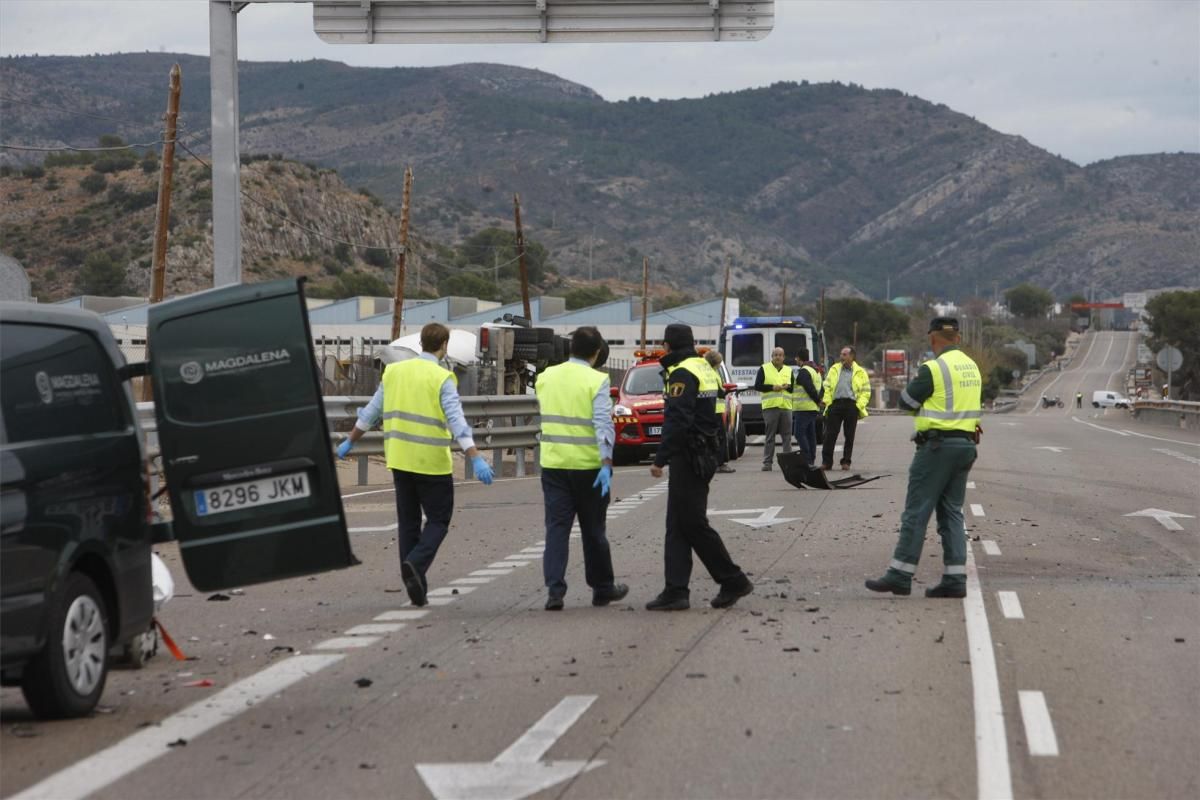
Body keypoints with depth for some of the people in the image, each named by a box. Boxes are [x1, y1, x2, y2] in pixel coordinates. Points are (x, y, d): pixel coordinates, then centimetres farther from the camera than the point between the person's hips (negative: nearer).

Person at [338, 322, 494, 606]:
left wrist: (349, 442, 26)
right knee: (438, 520, 5)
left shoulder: (394, 371, 7)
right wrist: (476, 459, -24)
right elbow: (456, 422, -20)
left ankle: (415, 584, 10)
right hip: (431, 462, -5)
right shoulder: (442, 379, -10)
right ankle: (416, 563, -19)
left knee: (409, 523, 12)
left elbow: (370, 412, 13)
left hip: (399, 460, 5)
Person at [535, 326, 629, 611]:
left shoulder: (546, 377, 5)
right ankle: (602, 588, 22)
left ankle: (554, 589, -10)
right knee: (593, 529, 10)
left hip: (553, 463, 3)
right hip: (587, 465, -3)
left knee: (556, 527, 3)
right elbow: (603, 423, -19)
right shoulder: (596, 380, -11)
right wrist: (606, 463, -23)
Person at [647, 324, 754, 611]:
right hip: (703, 455, 10)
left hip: (688, 457, -10)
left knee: (692, 524, -4)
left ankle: (733, 581, 1)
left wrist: (660, 459, -20)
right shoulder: (703, 368, 16)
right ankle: (676, 591, 6)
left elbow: (677, 422, -22)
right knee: (679, 525, 8)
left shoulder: (682, 374, -15)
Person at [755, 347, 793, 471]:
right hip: (770, 406, -3)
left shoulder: (789, 370, 16)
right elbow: (757, 386, -1)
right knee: (769, 436, -2)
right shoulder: (764, 369, 6)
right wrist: (772, 387, -12)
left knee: (787, 436, 3)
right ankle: (767, 463, 0)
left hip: (786, 406, 3)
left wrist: (788, 387, -7)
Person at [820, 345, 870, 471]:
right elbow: (827, 387, 11)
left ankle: (846, 462, 12)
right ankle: (826, 462, -1)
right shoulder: (834, 369, 14)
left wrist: (859, 405, -7)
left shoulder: (860, 372, 8)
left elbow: (866, 392, 6)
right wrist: (828, 403, -1)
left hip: (851, 405, -1)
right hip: (835, 404, 1)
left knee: (849, 436, 4)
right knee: (830, 434, -4)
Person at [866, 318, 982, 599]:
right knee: (951, 512, 10)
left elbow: (907, 401, -7)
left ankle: (900, 575, -4)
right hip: (966, 444, 8)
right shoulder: (971, 366, 12)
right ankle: (955, 579, 5)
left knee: (916, 512, -4)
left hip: (937, 445, -8)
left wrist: (913, 385, 12)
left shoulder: (934, 368, -14)